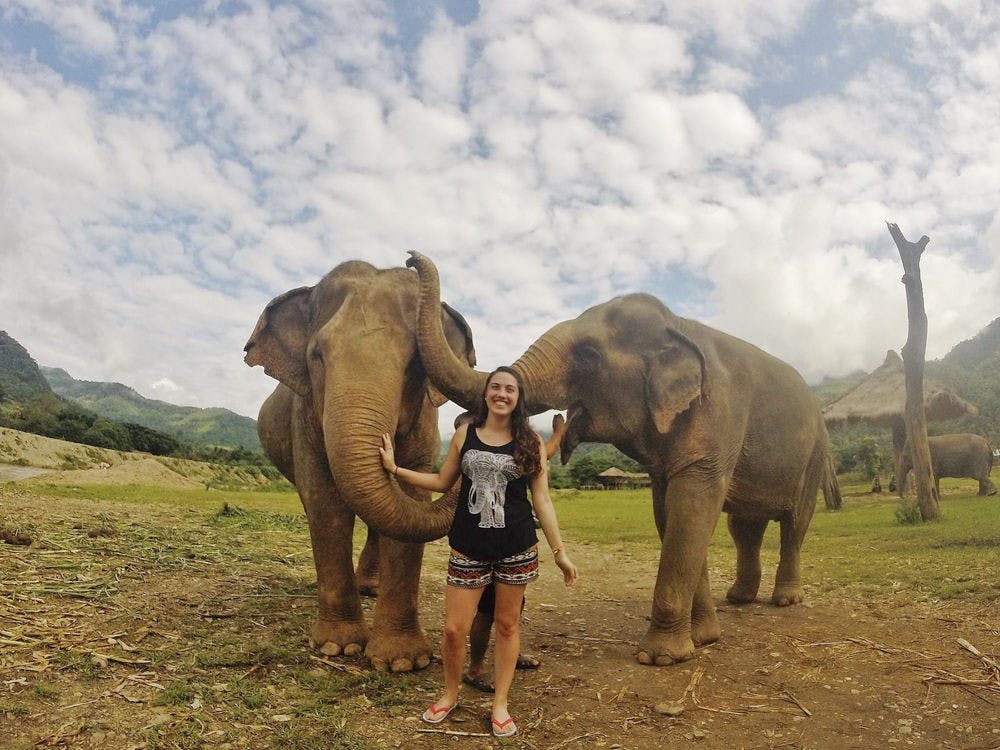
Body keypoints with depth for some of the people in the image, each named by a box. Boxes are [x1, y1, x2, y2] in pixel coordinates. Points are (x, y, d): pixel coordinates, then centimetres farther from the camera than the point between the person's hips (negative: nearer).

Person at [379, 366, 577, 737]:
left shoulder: (531, 442, 0)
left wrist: (559, 551, -1)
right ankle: (450, 694, 29)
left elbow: (542, 500, 1)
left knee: (507, 624, 10)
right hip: (468, 546, 1)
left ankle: (500, 704, 27)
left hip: (517, 548, -1)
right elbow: (442, 481, 13)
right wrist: (395, 468, 8)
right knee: (453, 629, 2)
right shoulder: (465, 434, 4)